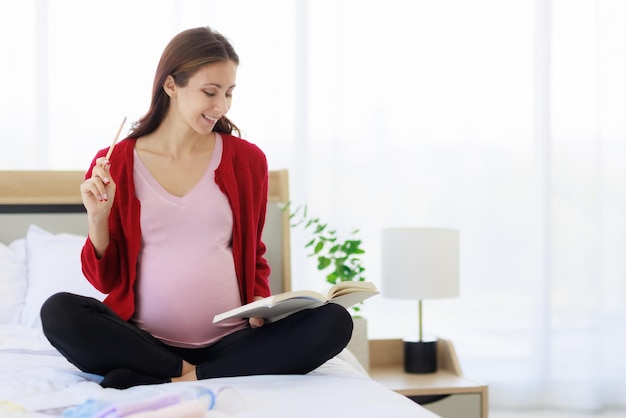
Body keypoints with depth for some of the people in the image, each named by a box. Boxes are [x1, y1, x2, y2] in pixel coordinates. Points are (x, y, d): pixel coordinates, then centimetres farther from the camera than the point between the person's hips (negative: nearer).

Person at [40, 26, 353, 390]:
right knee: (58, 312, -28)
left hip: (231, 342, 2)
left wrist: (260, 302, -3)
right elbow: (106, 279, 7)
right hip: (146, 340, -2)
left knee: (334, 321, -25)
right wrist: (98, 217, -10)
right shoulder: (114, 164, 4)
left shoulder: (248, 159, 7)